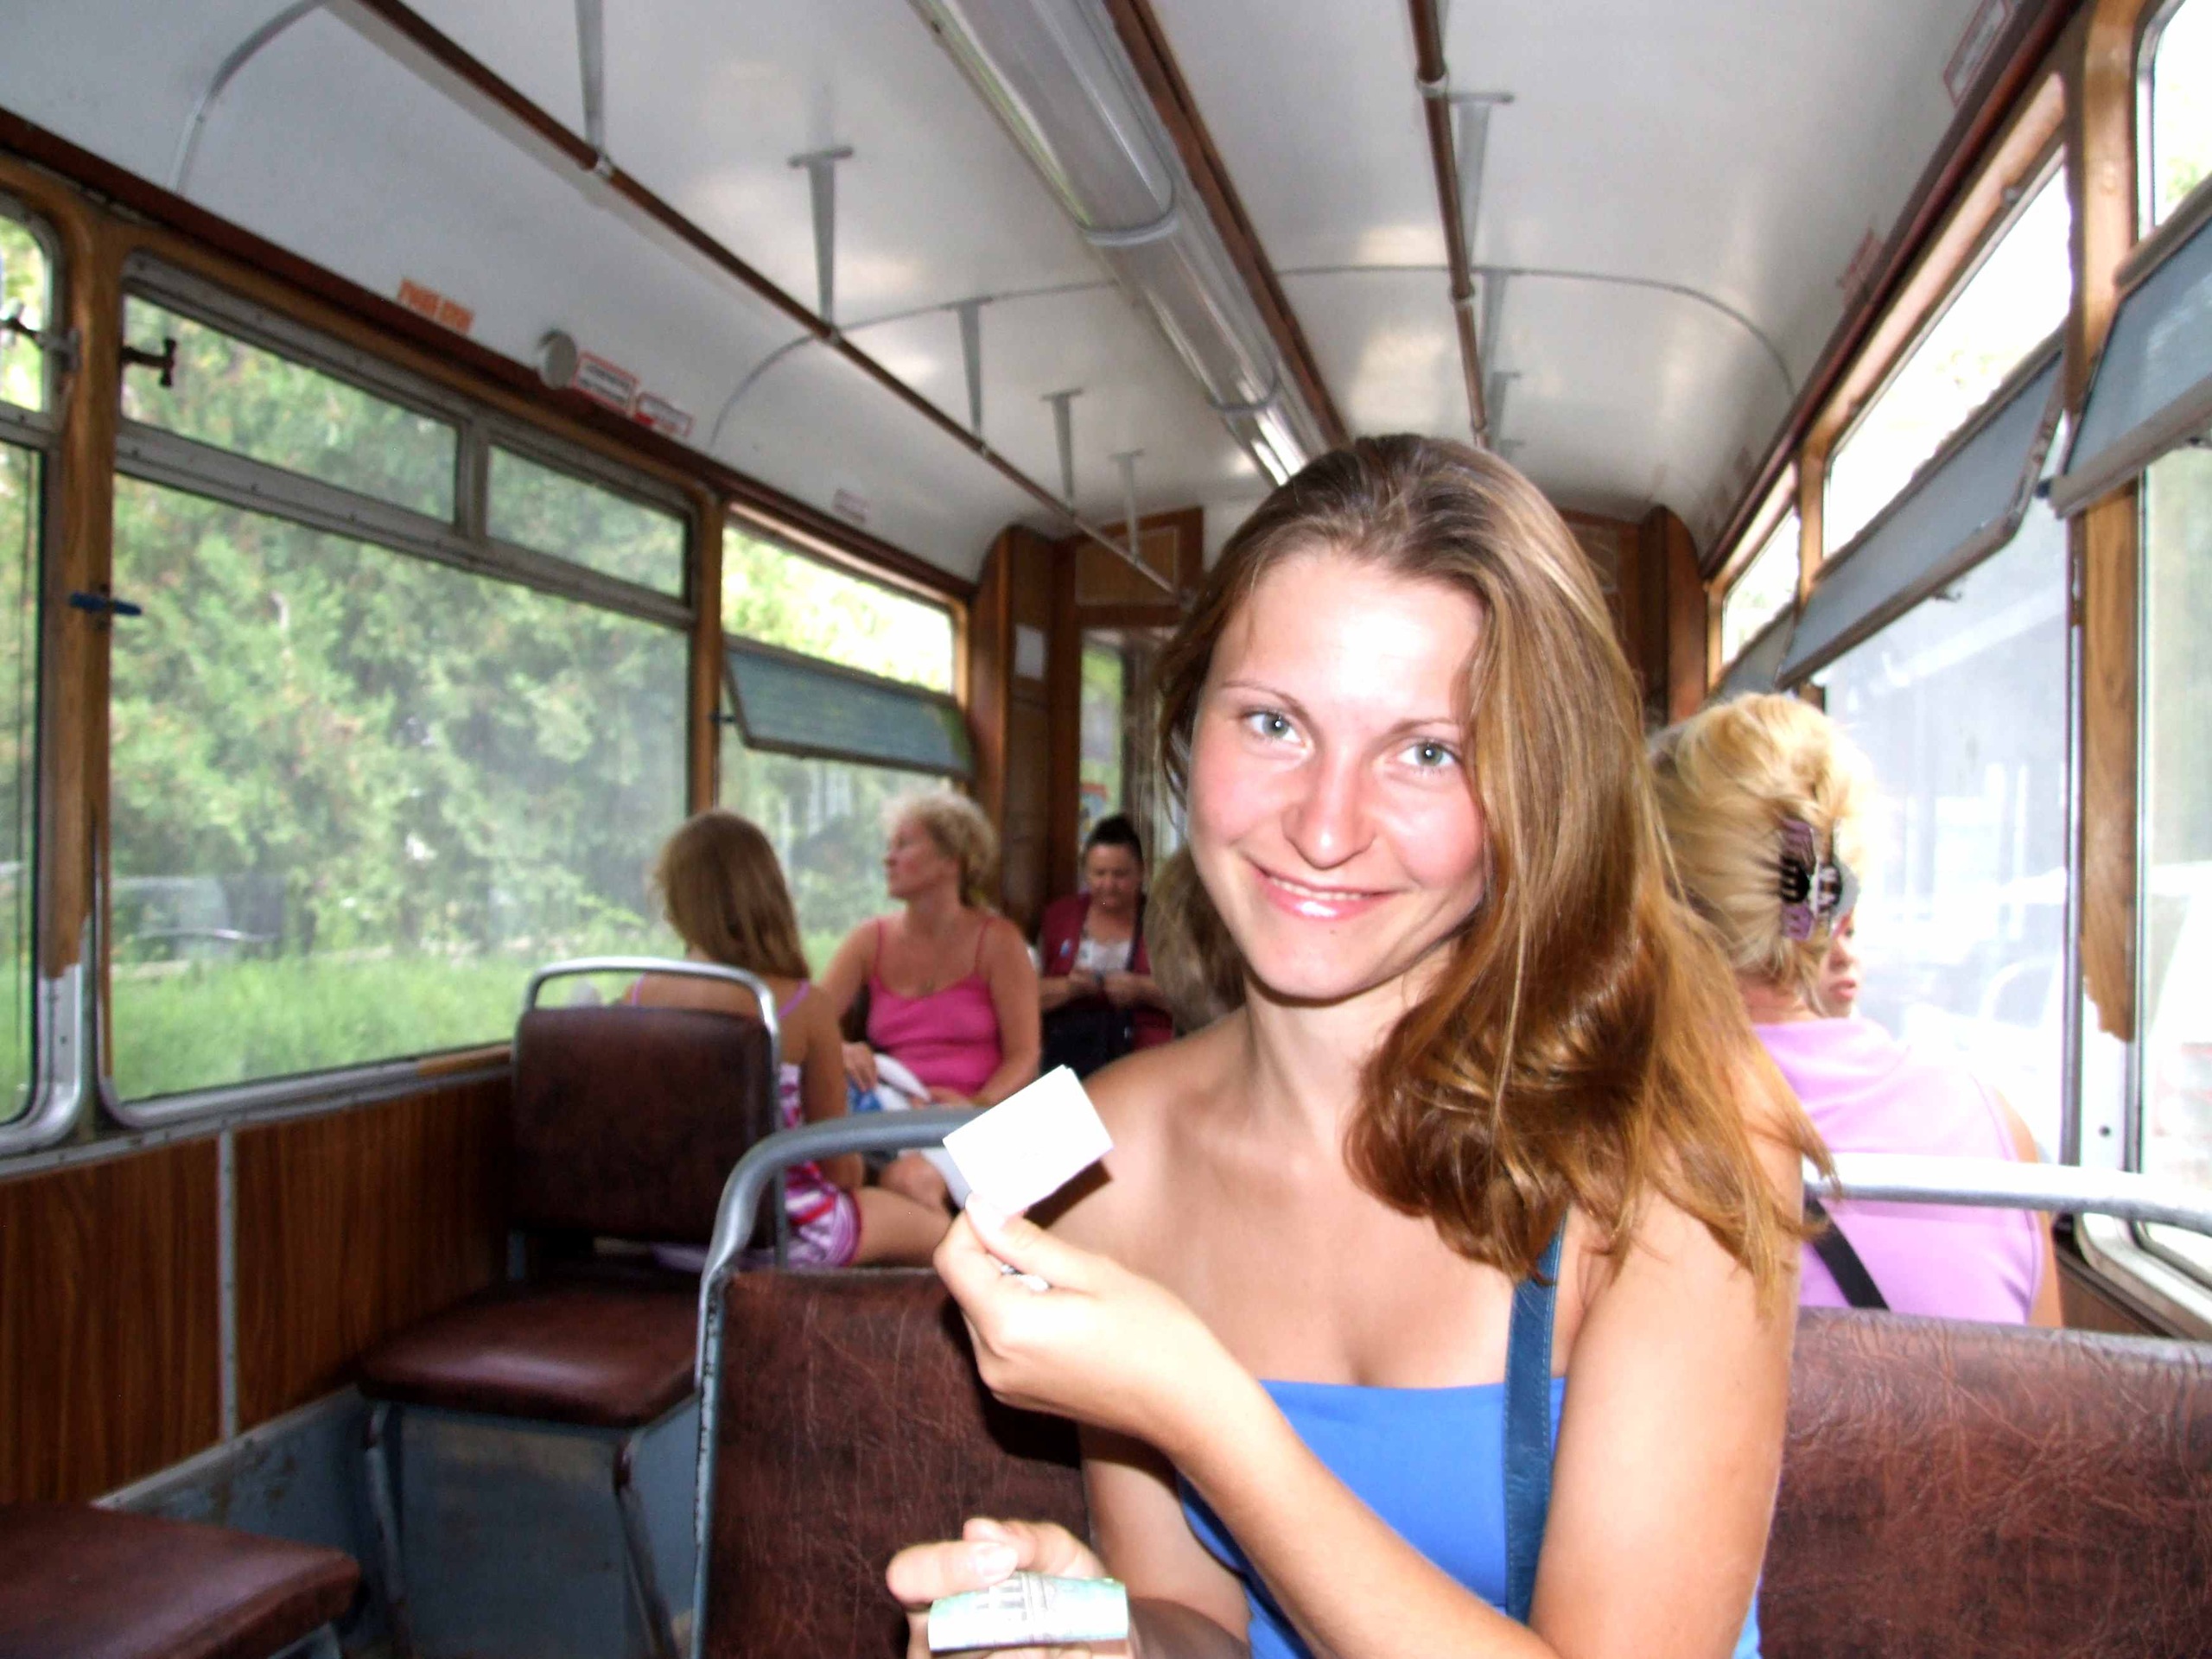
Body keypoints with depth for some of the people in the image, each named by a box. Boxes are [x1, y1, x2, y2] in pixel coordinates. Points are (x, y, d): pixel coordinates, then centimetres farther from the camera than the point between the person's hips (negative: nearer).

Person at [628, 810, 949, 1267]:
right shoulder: (804, 1006, -21)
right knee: (937, 1227, 24)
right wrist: (848, 1173, 12)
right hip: (787, 1234, -5)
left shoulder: (638, 998, -9)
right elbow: (838, 1159, -12)